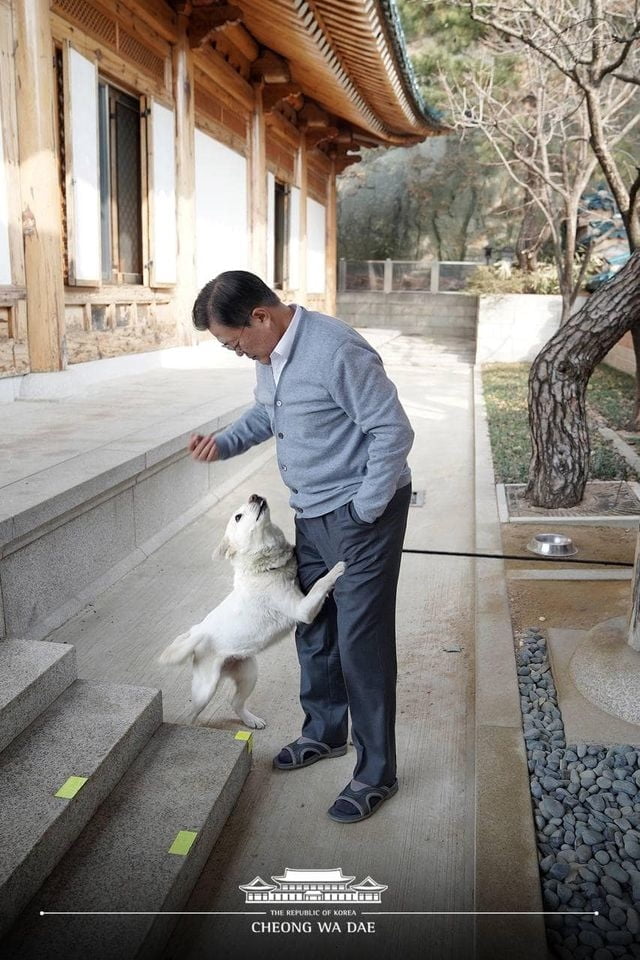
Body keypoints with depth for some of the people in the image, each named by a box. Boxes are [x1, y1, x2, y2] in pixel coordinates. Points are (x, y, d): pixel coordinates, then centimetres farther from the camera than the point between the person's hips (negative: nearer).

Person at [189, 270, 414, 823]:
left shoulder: (337, 352, -25)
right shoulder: (269, 354, 3)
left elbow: (393, 431, -22)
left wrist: (363, 511, -19)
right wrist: (224, 444, 3)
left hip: (360, 513, -9)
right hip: (311, 514, 9)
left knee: (361, 643, -1)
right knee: (313, 630, 20)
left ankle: (376, 773, 17)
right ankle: (325, 731, 42)